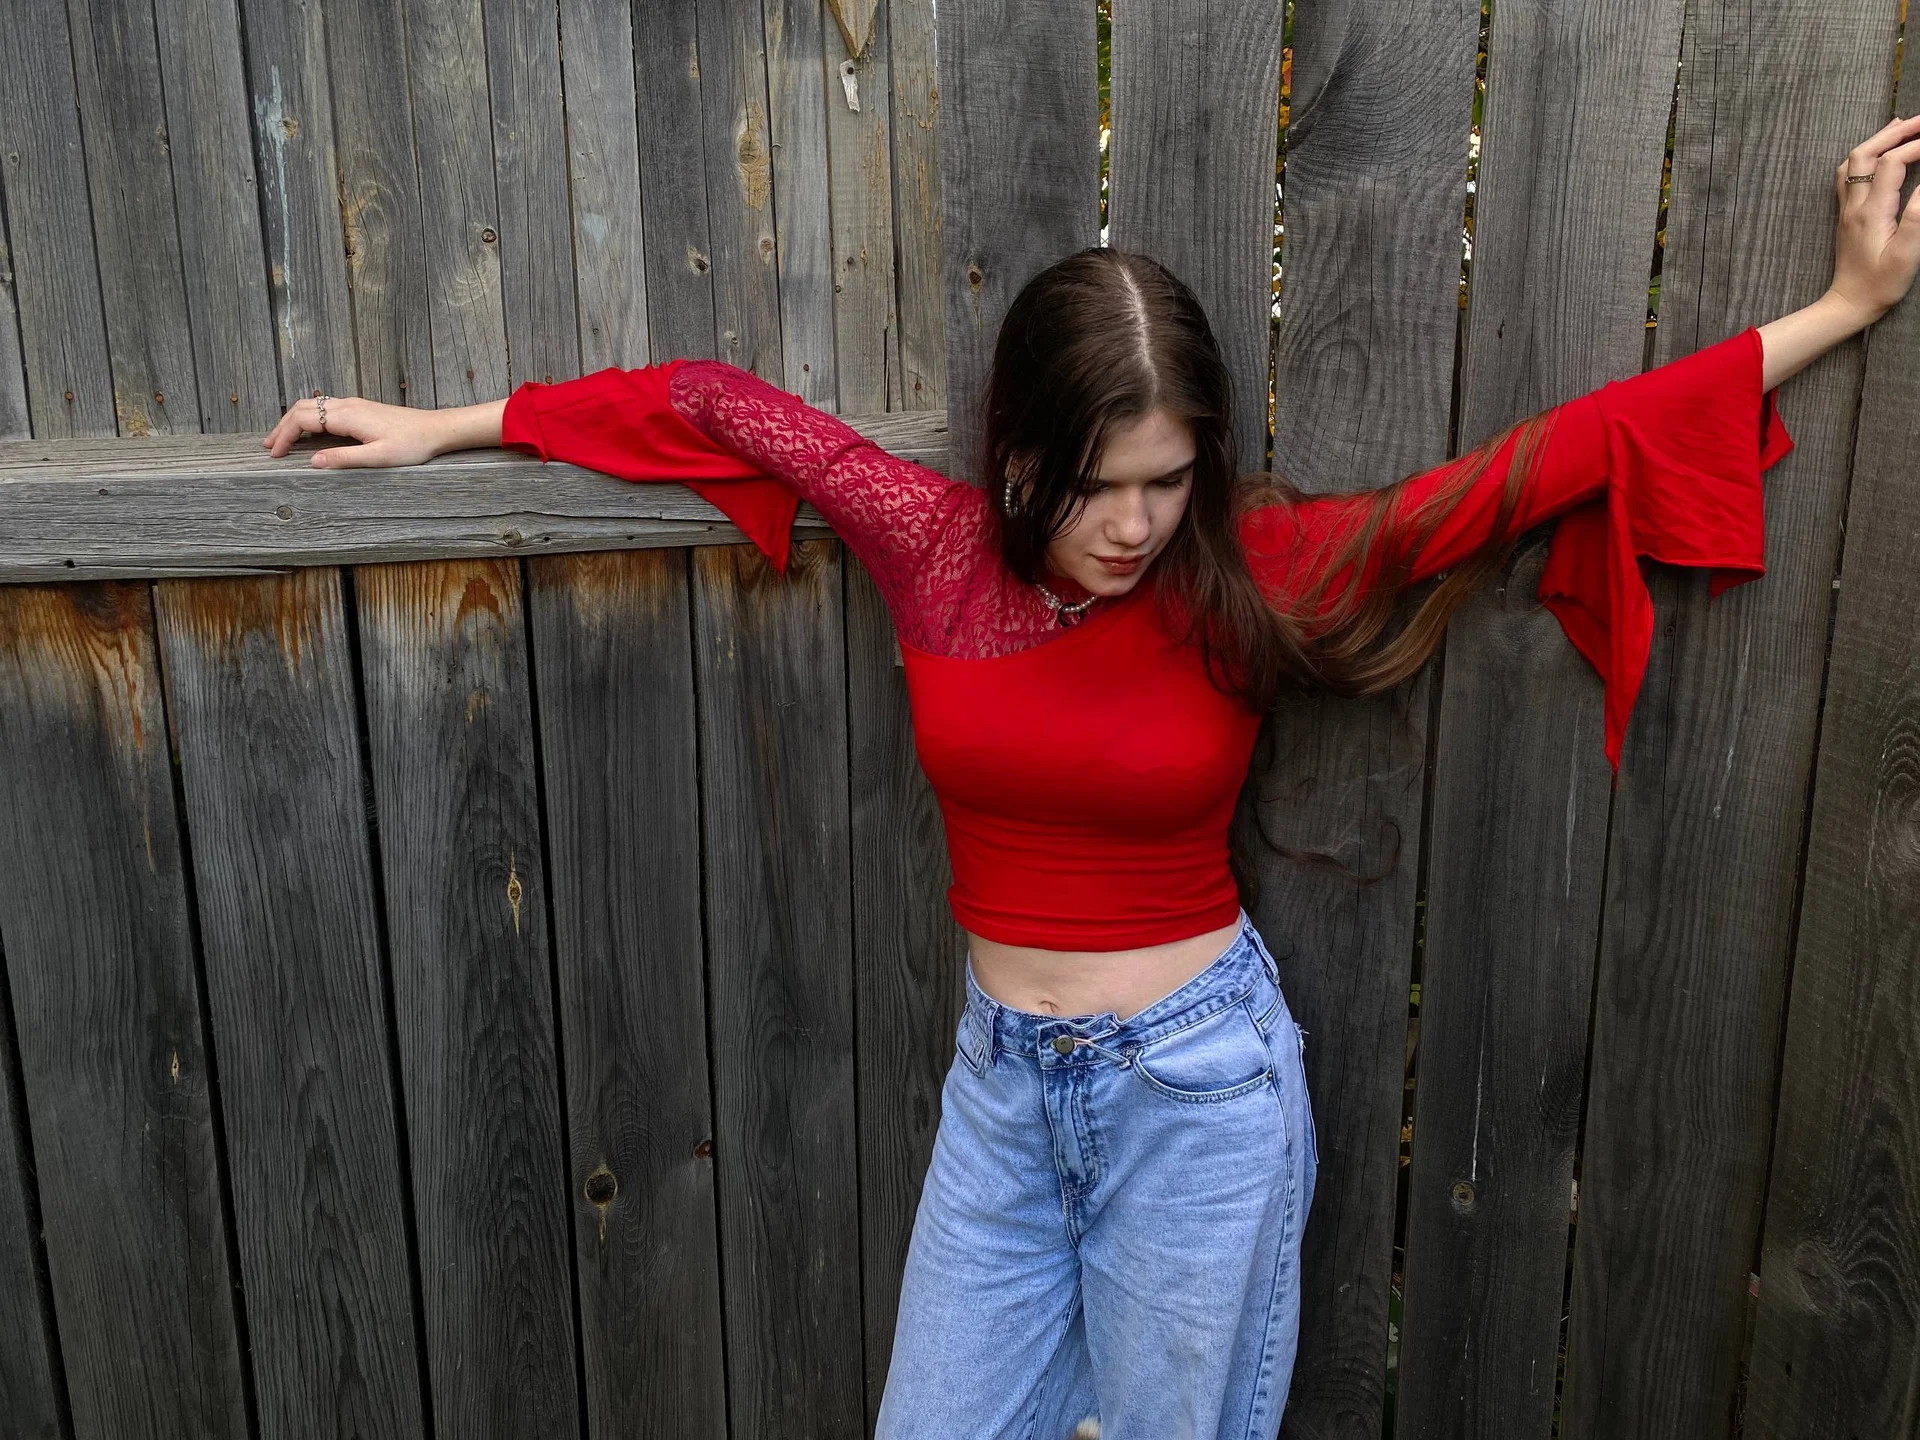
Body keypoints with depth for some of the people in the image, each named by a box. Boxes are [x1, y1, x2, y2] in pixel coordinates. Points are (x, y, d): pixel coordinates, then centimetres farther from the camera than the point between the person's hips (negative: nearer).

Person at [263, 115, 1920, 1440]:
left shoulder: (1259, 570, -13)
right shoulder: (936, 547, -9)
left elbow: (1552, 458, -9)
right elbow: (723, 401, 2)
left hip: (1202, 1082, -2)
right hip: (1003, 1076, 3)